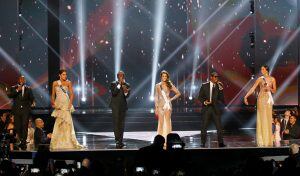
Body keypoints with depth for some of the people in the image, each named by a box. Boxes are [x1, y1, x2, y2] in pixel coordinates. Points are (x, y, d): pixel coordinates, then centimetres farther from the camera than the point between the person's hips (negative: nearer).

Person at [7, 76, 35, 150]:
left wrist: (32, 102, -16)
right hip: (17, 110, 1)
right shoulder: (13, 88, 10)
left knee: (25, 126, -8)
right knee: (17, 127, 3)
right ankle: (21, 140, 24)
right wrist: (17, 90, -16)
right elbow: (9, 95, -6)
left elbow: (31, 98, 6)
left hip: (26, 110, -1)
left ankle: (23, 143, -5)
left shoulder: (28, 89, 12)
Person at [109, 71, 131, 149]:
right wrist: (119, 85, -15)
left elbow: (127, 96, -3)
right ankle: (117, 141, -11)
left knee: (122, 124, 6)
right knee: (116, 123, -8)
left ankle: (120, 141, 11)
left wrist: (126, 92, -25)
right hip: (115, 106, -3)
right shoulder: (113, 84, 1)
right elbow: (113, 93, -14)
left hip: (123, 106, 3)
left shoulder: (127, 85, 8)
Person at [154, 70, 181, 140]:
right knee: (161, 122, -2)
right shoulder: (158, 86, 7)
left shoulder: (170, 85, 5)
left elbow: (178, 93, 9)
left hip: (168, 104, 0)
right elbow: (156, 97, 7)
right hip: (161, 105, 1)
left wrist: (172, 99, -1)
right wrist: (156, 107, 0)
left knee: (167, 122, -5)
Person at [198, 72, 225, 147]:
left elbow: (221, 99, -1)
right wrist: (204, 102, -12)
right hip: (206, 108, -1)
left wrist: (221, 89, -12)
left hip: (216, 109, 1)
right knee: (204, 127, 2)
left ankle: (221, 143, 0)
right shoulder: (205, 85, 3)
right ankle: (203, 143, 11)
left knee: (219, 126, -4)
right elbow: (200, 97, 5)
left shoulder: (219, 86, 6)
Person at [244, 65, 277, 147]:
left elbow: (274, 91, 10)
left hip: (269, 98, 2)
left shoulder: (272, 79, 7)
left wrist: (270, 88, -11)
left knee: (268, 119, 3)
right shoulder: (260, 79, 1)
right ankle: (262, 141, -4)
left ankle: (268, 140, 9)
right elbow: (252, 89, -3)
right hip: (261, 98, -2)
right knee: (262, 118, -5)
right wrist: (246, 96, -12)